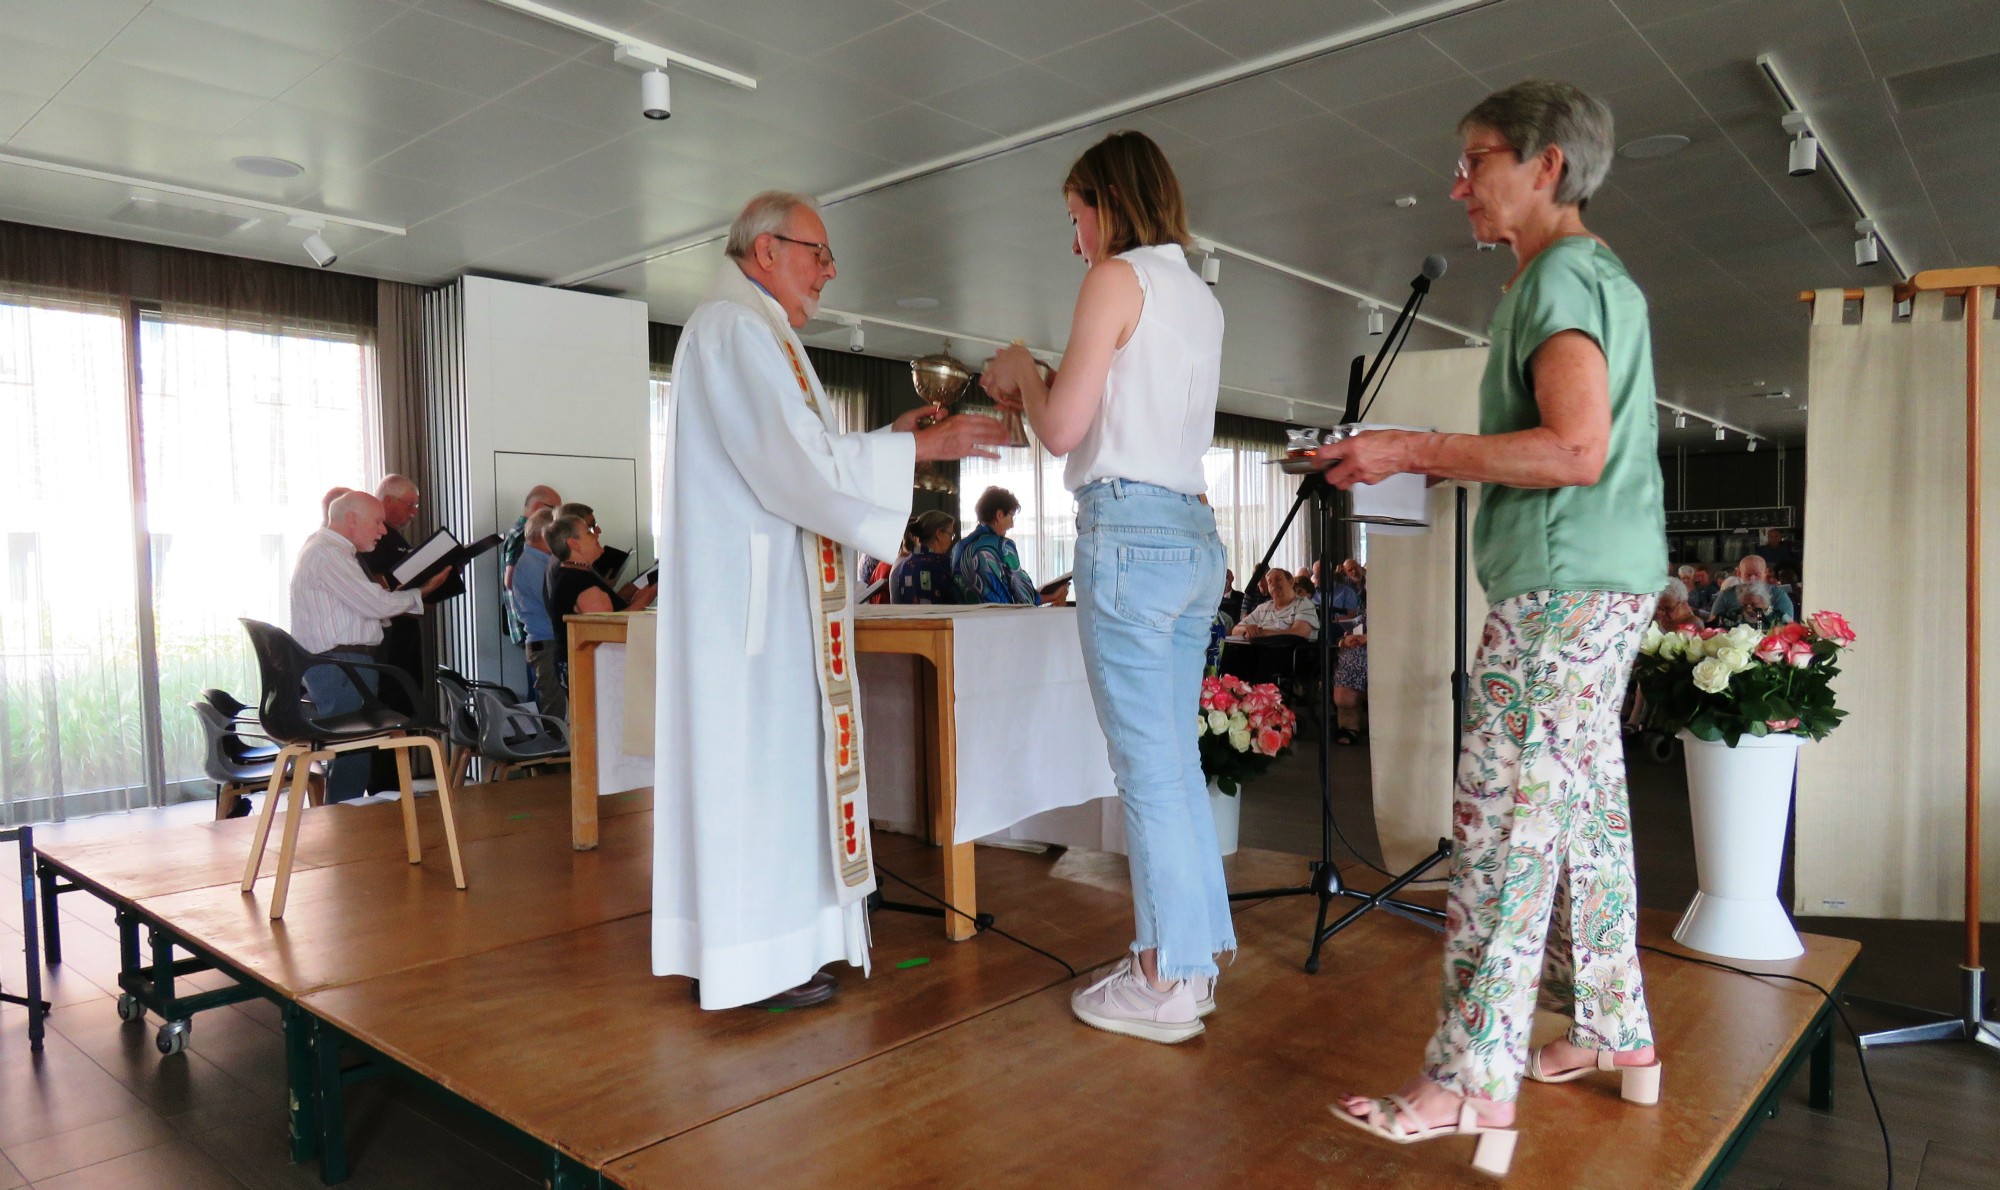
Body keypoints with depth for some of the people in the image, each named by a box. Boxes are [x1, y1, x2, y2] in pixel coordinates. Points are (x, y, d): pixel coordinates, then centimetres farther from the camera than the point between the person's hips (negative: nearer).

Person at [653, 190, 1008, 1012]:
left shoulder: (760, 334, 22)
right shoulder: (733, 328, -11)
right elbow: (800, 463, -20)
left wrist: (890, 438, 13)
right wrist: (921, 446, -13)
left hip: (767, 587, 10)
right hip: (749, 588, -10)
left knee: (773, 752, 11)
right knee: (757, 751, -6)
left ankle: (771, 936, 20)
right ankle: (755, 958, 3)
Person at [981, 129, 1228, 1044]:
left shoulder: (1118, 279, -4)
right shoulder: (1202, 299, 20)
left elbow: (1062, 430, -8)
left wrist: (1021, 370, 10)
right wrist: (1039, 386, 25)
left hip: (1128, 529, -8)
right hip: (1195, 532, 9)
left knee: (1148, 767, -3)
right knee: (1176, 759, 13)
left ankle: (1164, 985, 6)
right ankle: (1194, 960, 22)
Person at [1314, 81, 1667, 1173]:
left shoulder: (1560, 276, -9)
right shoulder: (1605, 276, 22)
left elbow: (1577, 452, -21)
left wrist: (1412, 449, -16)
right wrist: (1442, 460, 19)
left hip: (1563, 586, -10)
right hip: (1607, 582, 11)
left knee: (1503, 821, -10)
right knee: (1585, 807, 14)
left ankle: (1472, 1082, -4)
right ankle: (1616, 1033, 24)